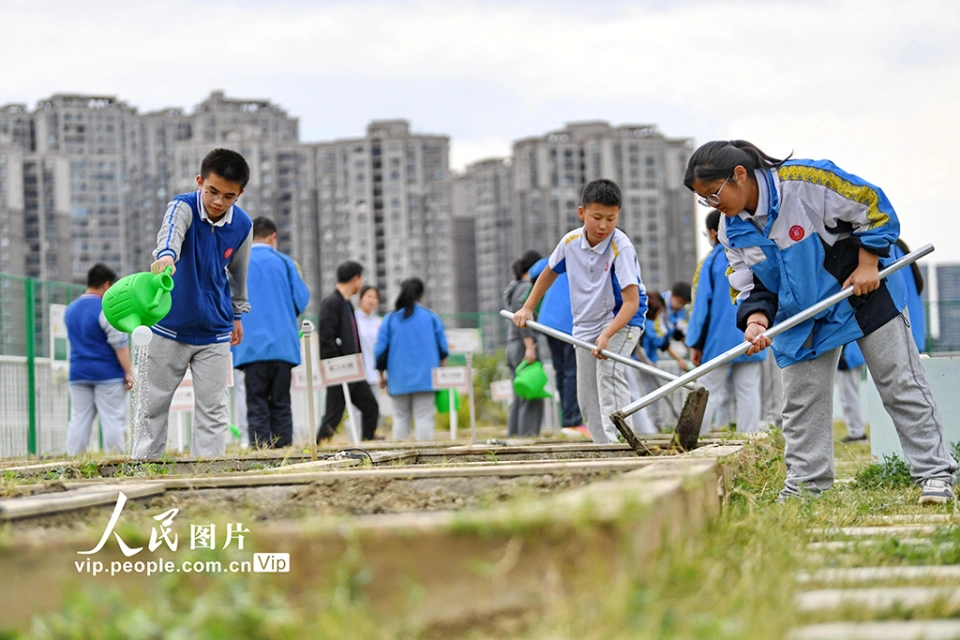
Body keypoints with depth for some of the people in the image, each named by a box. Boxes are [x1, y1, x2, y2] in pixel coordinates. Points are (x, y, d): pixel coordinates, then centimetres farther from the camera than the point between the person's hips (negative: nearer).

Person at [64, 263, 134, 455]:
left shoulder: (70, 309, 12)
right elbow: (120, 343, -13)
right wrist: (129, 372, -10)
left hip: (78, 373, 6)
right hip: (107, 373, -6)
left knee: (78, 420, 5)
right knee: (113, 420, -2)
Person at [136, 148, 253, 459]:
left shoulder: (242, 225, -6)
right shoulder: (183, 207, -18)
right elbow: (171, 233, -43)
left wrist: (237, 314, 24)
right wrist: (165, 257, -66)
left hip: (215, 332, 2)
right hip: (170, 328, -2)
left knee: (212, 409, 2)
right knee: (152, 405, 6)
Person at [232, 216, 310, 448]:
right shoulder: (284, 262, 3)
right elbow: (301, 300, 3)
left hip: (251, 345, -1)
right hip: (282, 344, 1)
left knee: (256, 405, 0)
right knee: (281, 403, 6)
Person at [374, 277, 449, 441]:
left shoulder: (390, 319, 2)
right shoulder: (431, 317, 1)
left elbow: (380, 350, 3)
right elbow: (443, 348, 5)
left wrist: (382, 375, 15)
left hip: (399, 380, 1)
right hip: (425, 379, -1)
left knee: (400, 418, 9)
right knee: (424, 418, -2)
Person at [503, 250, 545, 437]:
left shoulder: (513, 287, 17)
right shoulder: (527, 288, -10)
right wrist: (530, 347, -22)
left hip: (512, 345, 9)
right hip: (524, 344, -9)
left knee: (519, 396, 10)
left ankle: (513, 432, 9)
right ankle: (528, 432, -13)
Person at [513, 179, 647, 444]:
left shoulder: (621, 247, -25)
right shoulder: (570, 241, -8)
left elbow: (631, 302, -30)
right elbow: (549, 273, 13)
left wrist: (606, 336, -41)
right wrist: (527, 308, 14)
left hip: (622, 321, -6)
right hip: (585, 325, 6)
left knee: (609, 371, -30)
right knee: (587, 398, 7)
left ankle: (615, 439, -34)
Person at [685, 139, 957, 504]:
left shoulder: (805, 180, -28)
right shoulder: (732, 230, -7)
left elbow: (873, 206, -19)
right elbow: (751, 286, 0)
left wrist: (868, 264, -19)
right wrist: (756, 319, -20)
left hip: (863, 292, -6)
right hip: (801, 316, 6)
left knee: (901, 385, -2)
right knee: (802, 402, 5)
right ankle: (806, 482, 15)